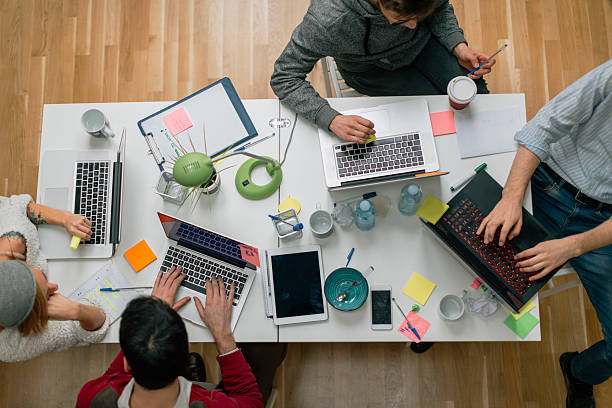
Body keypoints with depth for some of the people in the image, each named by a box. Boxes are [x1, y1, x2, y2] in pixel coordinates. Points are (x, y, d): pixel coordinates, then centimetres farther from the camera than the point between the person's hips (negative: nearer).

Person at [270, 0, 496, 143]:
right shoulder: (329, 19, -41)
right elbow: (283, 78, -32)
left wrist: (459, 47, -21)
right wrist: (333, 120, -44)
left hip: (422, 44, 4)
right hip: (372, 69, -3)